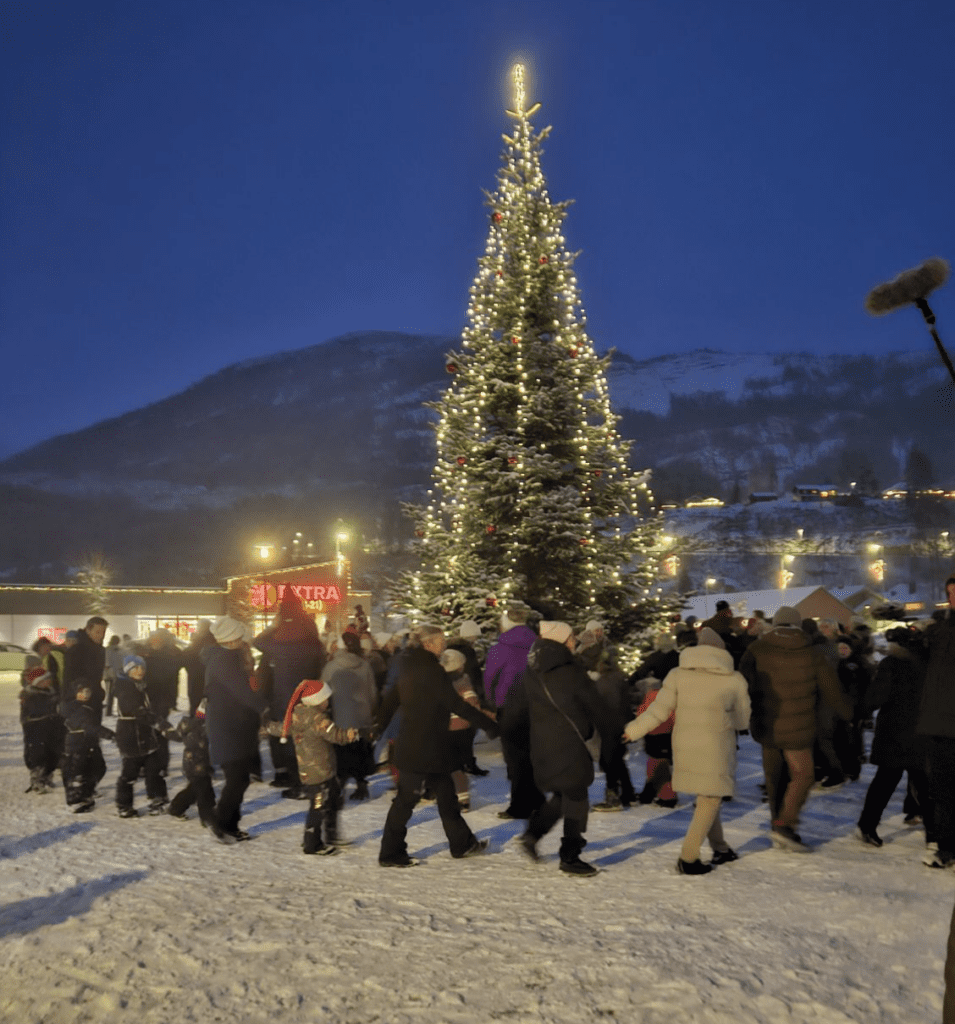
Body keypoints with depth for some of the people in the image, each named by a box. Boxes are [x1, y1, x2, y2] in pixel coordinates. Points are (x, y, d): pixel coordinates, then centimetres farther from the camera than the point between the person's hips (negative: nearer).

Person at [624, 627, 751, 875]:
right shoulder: (734, 680, 1)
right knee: (710, 801, 6)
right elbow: (743, 721, 9)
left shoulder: (678, 674, 3)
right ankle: (687, 858, 2)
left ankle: (720, 849, 27)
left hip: (684, 745, 3)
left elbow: (659, 709, 0)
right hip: (714, 749, -3)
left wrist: (634, 729, 11)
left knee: (706, 797, 18)